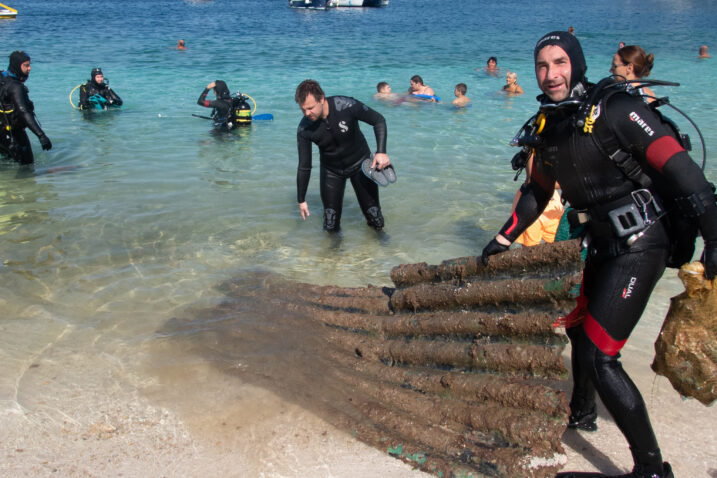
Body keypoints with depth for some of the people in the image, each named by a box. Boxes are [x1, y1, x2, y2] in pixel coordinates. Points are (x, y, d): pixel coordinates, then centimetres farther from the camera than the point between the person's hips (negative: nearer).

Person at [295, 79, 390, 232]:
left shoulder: (346, 106, -29)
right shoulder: (304, 129, -21)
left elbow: (379, 120, -15)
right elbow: (304, 167, -11)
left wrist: (381, 152, -26)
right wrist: (301, 200, -7)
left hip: (360, 163, -1)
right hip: (331, 170, 1)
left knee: (375, 218, 2)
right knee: (330, 226, -2)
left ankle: (377, 231, 35)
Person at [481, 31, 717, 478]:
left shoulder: (614, 109, -17)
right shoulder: (550, 126, 7)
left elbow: (679, 168, -22)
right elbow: (537, 192, 21)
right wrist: (504, 239, 23)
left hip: (639, 246, -9)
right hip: (605, 246, 9)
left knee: (598, 355, -12)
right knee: (577, 325, 25)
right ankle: (582, 412, 51)